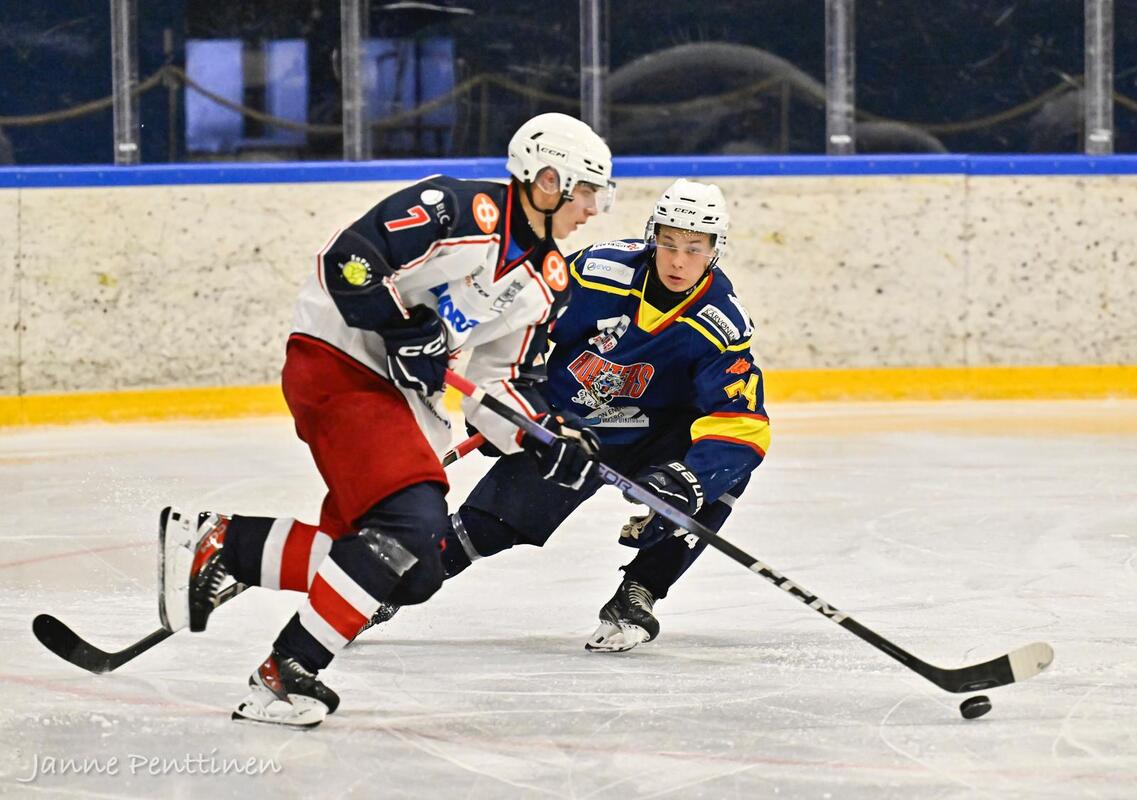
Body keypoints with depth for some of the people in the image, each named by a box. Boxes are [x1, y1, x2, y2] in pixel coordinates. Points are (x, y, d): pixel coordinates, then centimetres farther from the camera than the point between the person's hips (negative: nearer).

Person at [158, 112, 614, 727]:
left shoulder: (546, 282, 11)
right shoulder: (459, 210, -16)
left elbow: (501, 381, 14)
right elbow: (347, 260, -20)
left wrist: (549, 441, -1)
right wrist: (400, 324, -24)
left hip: (402, 393, 10)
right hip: (337, 360, -10)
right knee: (409, 527, -24)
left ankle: (216, 545, 11)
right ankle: (285, 673, -19)